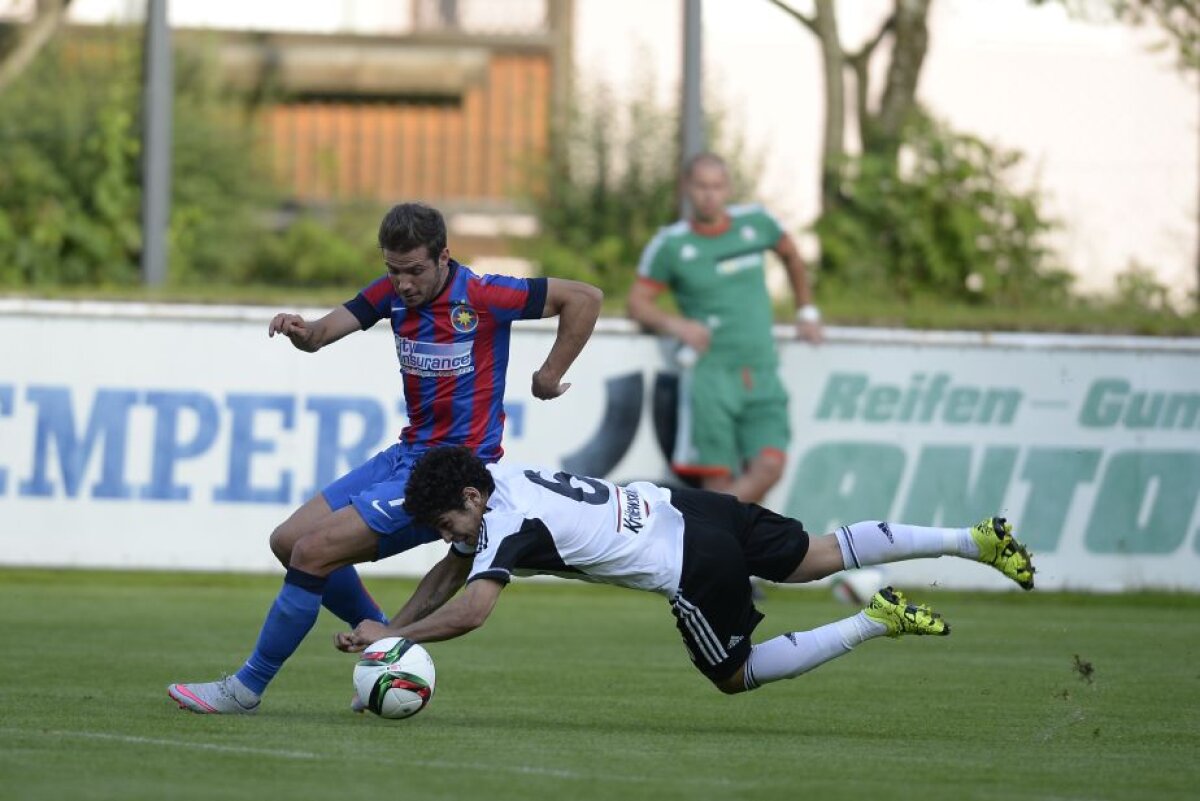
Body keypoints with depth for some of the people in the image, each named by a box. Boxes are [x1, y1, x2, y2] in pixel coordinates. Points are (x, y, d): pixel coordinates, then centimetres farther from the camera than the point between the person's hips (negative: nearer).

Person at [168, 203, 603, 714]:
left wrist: (550, 376, -10)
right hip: (407, 454, 9)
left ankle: (246, 689, -4)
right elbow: (325, 332, -5)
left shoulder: (482, 297, -16)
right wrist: (301, 332, -29)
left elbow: (585, 298, -13)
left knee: (314, 551, -15)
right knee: (288, 541, 8)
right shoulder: (393, 292, 3)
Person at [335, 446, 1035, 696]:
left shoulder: (508, 525, -21)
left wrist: (390, 636, -22)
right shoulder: (493, 479, 5)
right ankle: (977, 540, 18)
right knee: (816, 557, 19)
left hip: (693, 566, -8)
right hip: (682, 508, 8)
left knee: (735, 676, 10)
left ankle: (877, 622, 3)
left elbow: (470, 610, -33)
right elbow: (448, 577, 14)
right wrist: (388, 631, 6)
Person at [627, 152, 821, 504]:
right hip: (709, 373, -3)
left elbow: (791, 255, 27)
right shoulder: (670, 245, -1)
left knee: (769, 467, -16)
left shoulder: (755, 222, 7)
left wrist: (806, 312, 25)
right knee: (719, 482, -11)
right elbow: (638, 302, 3)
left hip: (762, 375, 3)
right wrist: (675, 324, -16)